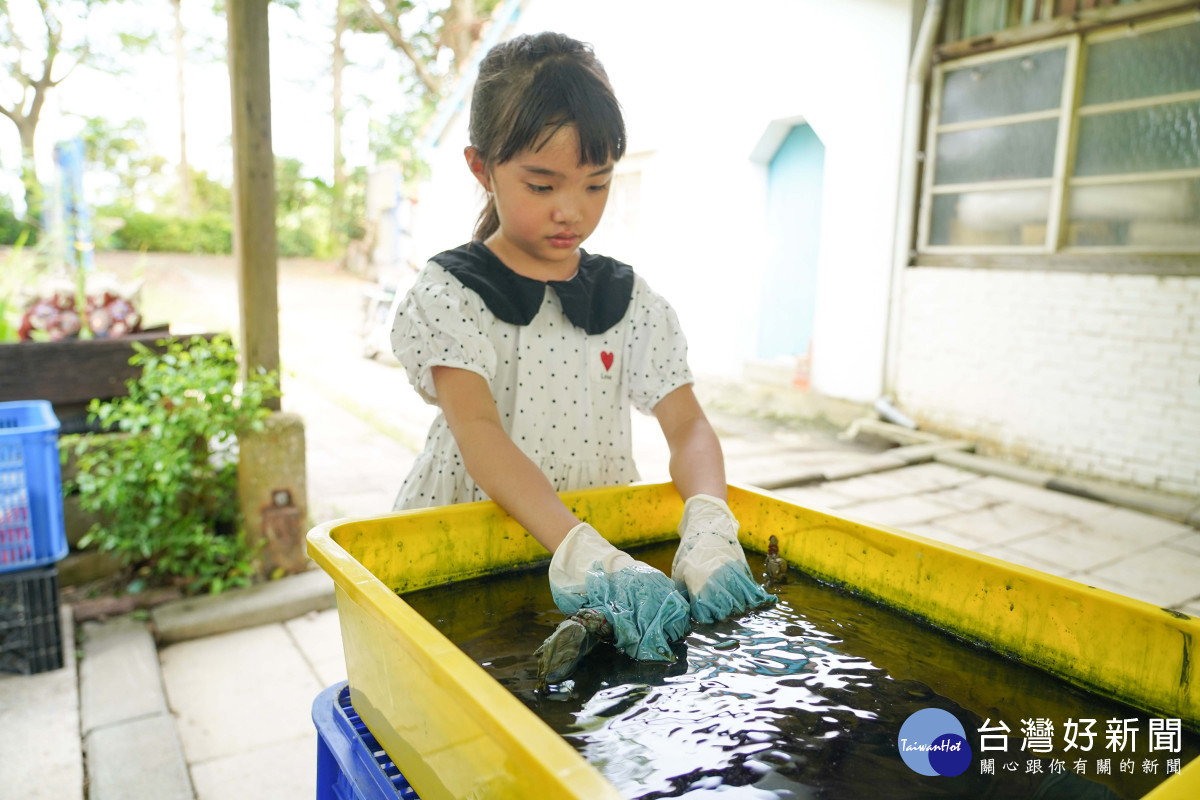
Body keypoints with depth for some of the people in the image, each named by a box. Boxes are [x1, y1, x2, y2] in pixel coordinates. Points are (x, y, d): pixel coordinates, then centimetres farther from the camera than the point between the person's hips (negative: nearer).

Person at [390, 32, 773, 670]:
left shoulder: (629, 300, 5)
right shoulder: (449, 295, -5)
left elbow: (688, 426, -1)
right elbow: (477, 433, -17)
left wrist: (709, 527, -21)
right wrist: (582, 553, -29)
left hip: (603, 527, 3)